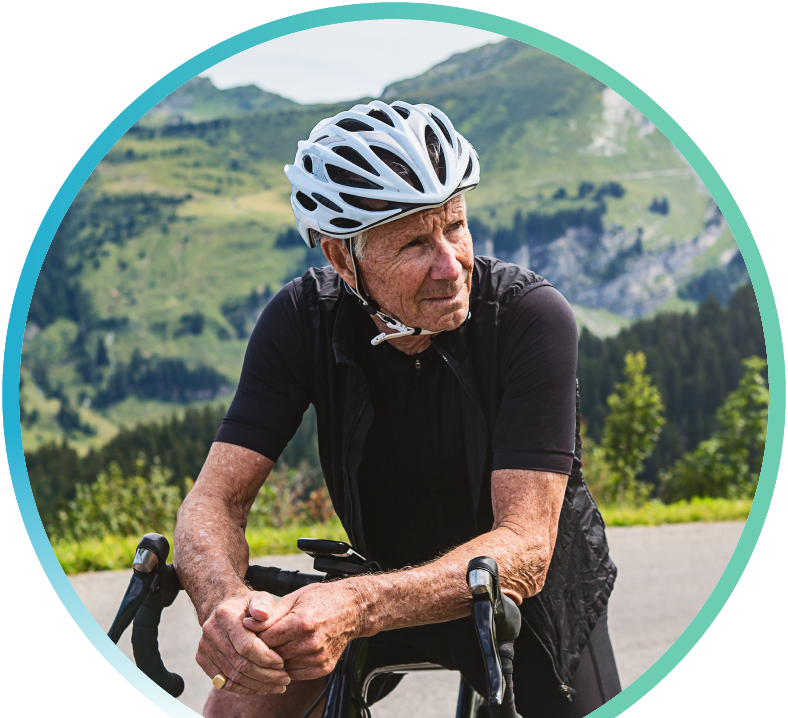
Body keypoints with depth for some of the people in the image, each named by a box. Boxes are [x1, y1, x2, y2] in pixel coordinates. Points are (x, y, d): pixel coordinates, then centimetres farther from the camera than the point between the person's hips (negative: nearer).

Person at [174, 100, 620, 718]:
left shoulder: (532, 317, -30)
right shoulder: (302, 320, -20)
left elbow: (523, 548, -36)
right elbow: (215, 499, -23)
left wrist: (355, 608, -53)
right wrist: (226, 600, -48)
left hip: (535, 595, -2)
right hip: (393, 589, 2)